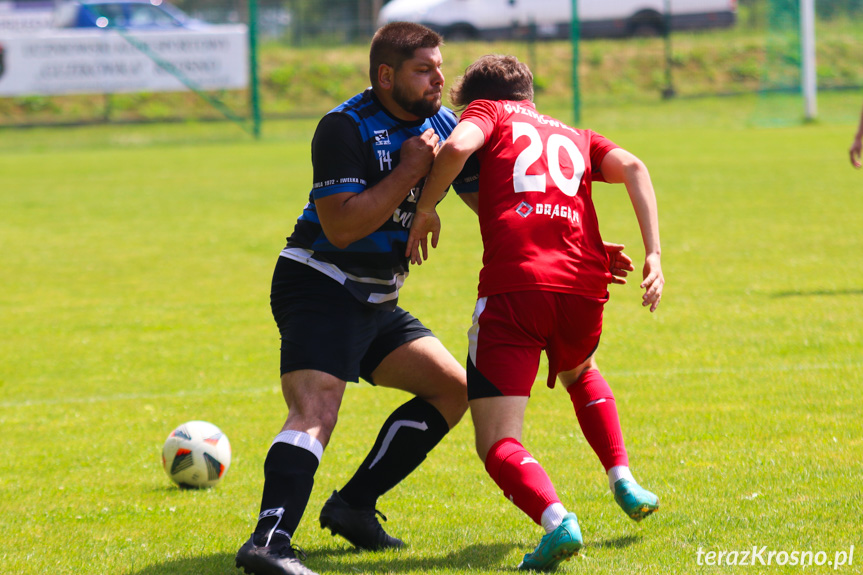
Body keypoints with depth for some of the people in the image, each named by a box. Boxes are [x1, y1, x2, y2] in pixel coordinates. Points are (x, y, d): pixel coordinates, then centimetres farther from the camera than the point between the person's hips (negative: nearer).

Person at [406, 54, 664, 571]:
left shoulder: (490, 113, 19)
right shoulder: (576, 137, 29)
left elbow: (457, 146, -5)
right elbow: (633, 168, 9)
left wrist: (426, 209, 8)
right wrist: (653, 254, 3)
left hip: (514, 282, -5)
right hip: (584, 282, 5)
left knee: (497, 444, -3)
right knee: (579, 373, 40)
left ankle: (557, 519, -30)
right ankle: (624, 479, 24)